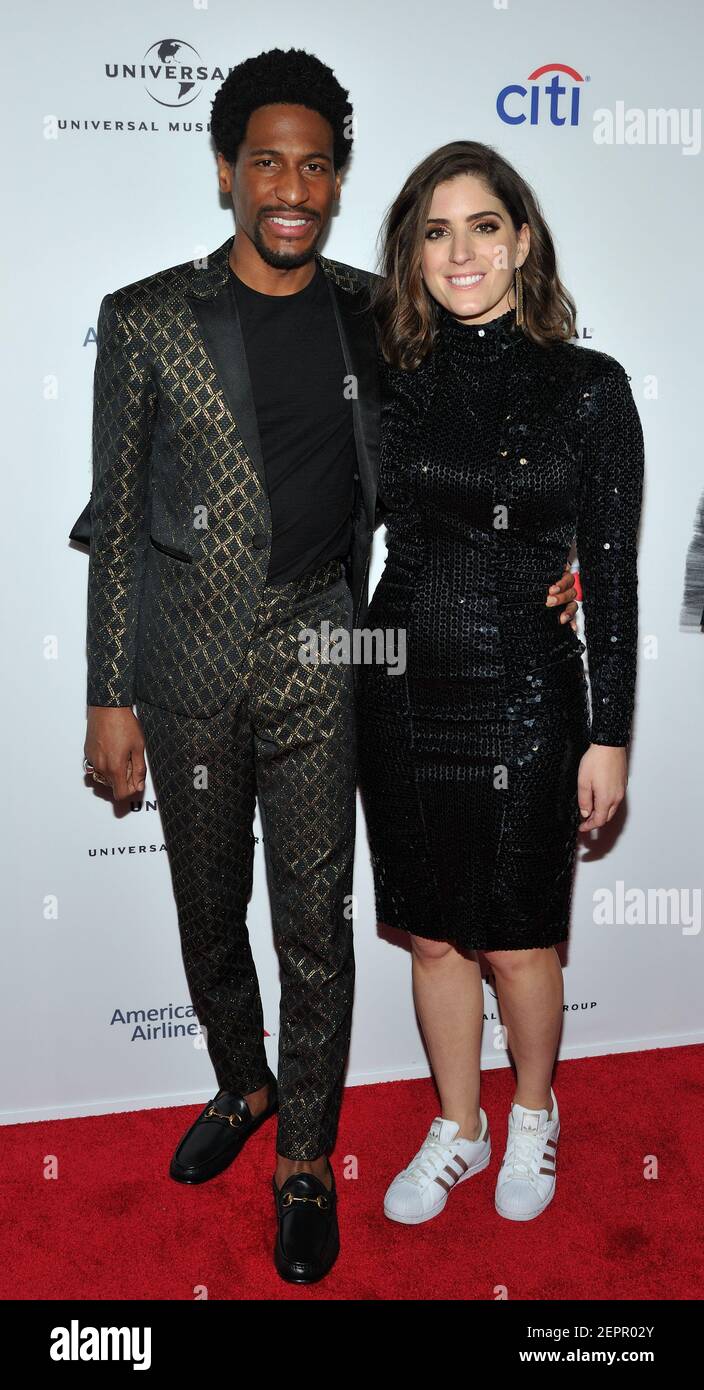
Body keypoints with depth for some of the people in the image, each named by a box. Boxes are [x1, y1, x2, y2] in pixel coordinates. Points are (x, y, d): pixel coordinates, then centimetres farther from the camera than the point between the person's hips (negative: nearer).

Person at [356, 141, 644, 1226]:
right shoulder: (391, 382, 4)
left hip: (525, 698, -3)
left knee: (517, 942, 9)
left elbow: (611, 574, -4)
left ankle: (534, 1115, 38)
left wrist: (610, 736, -6)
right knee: (434, 936, 14)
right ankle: (457, 1130, 36)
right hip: (403, 689, 3)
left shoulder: (588, 387, -4)